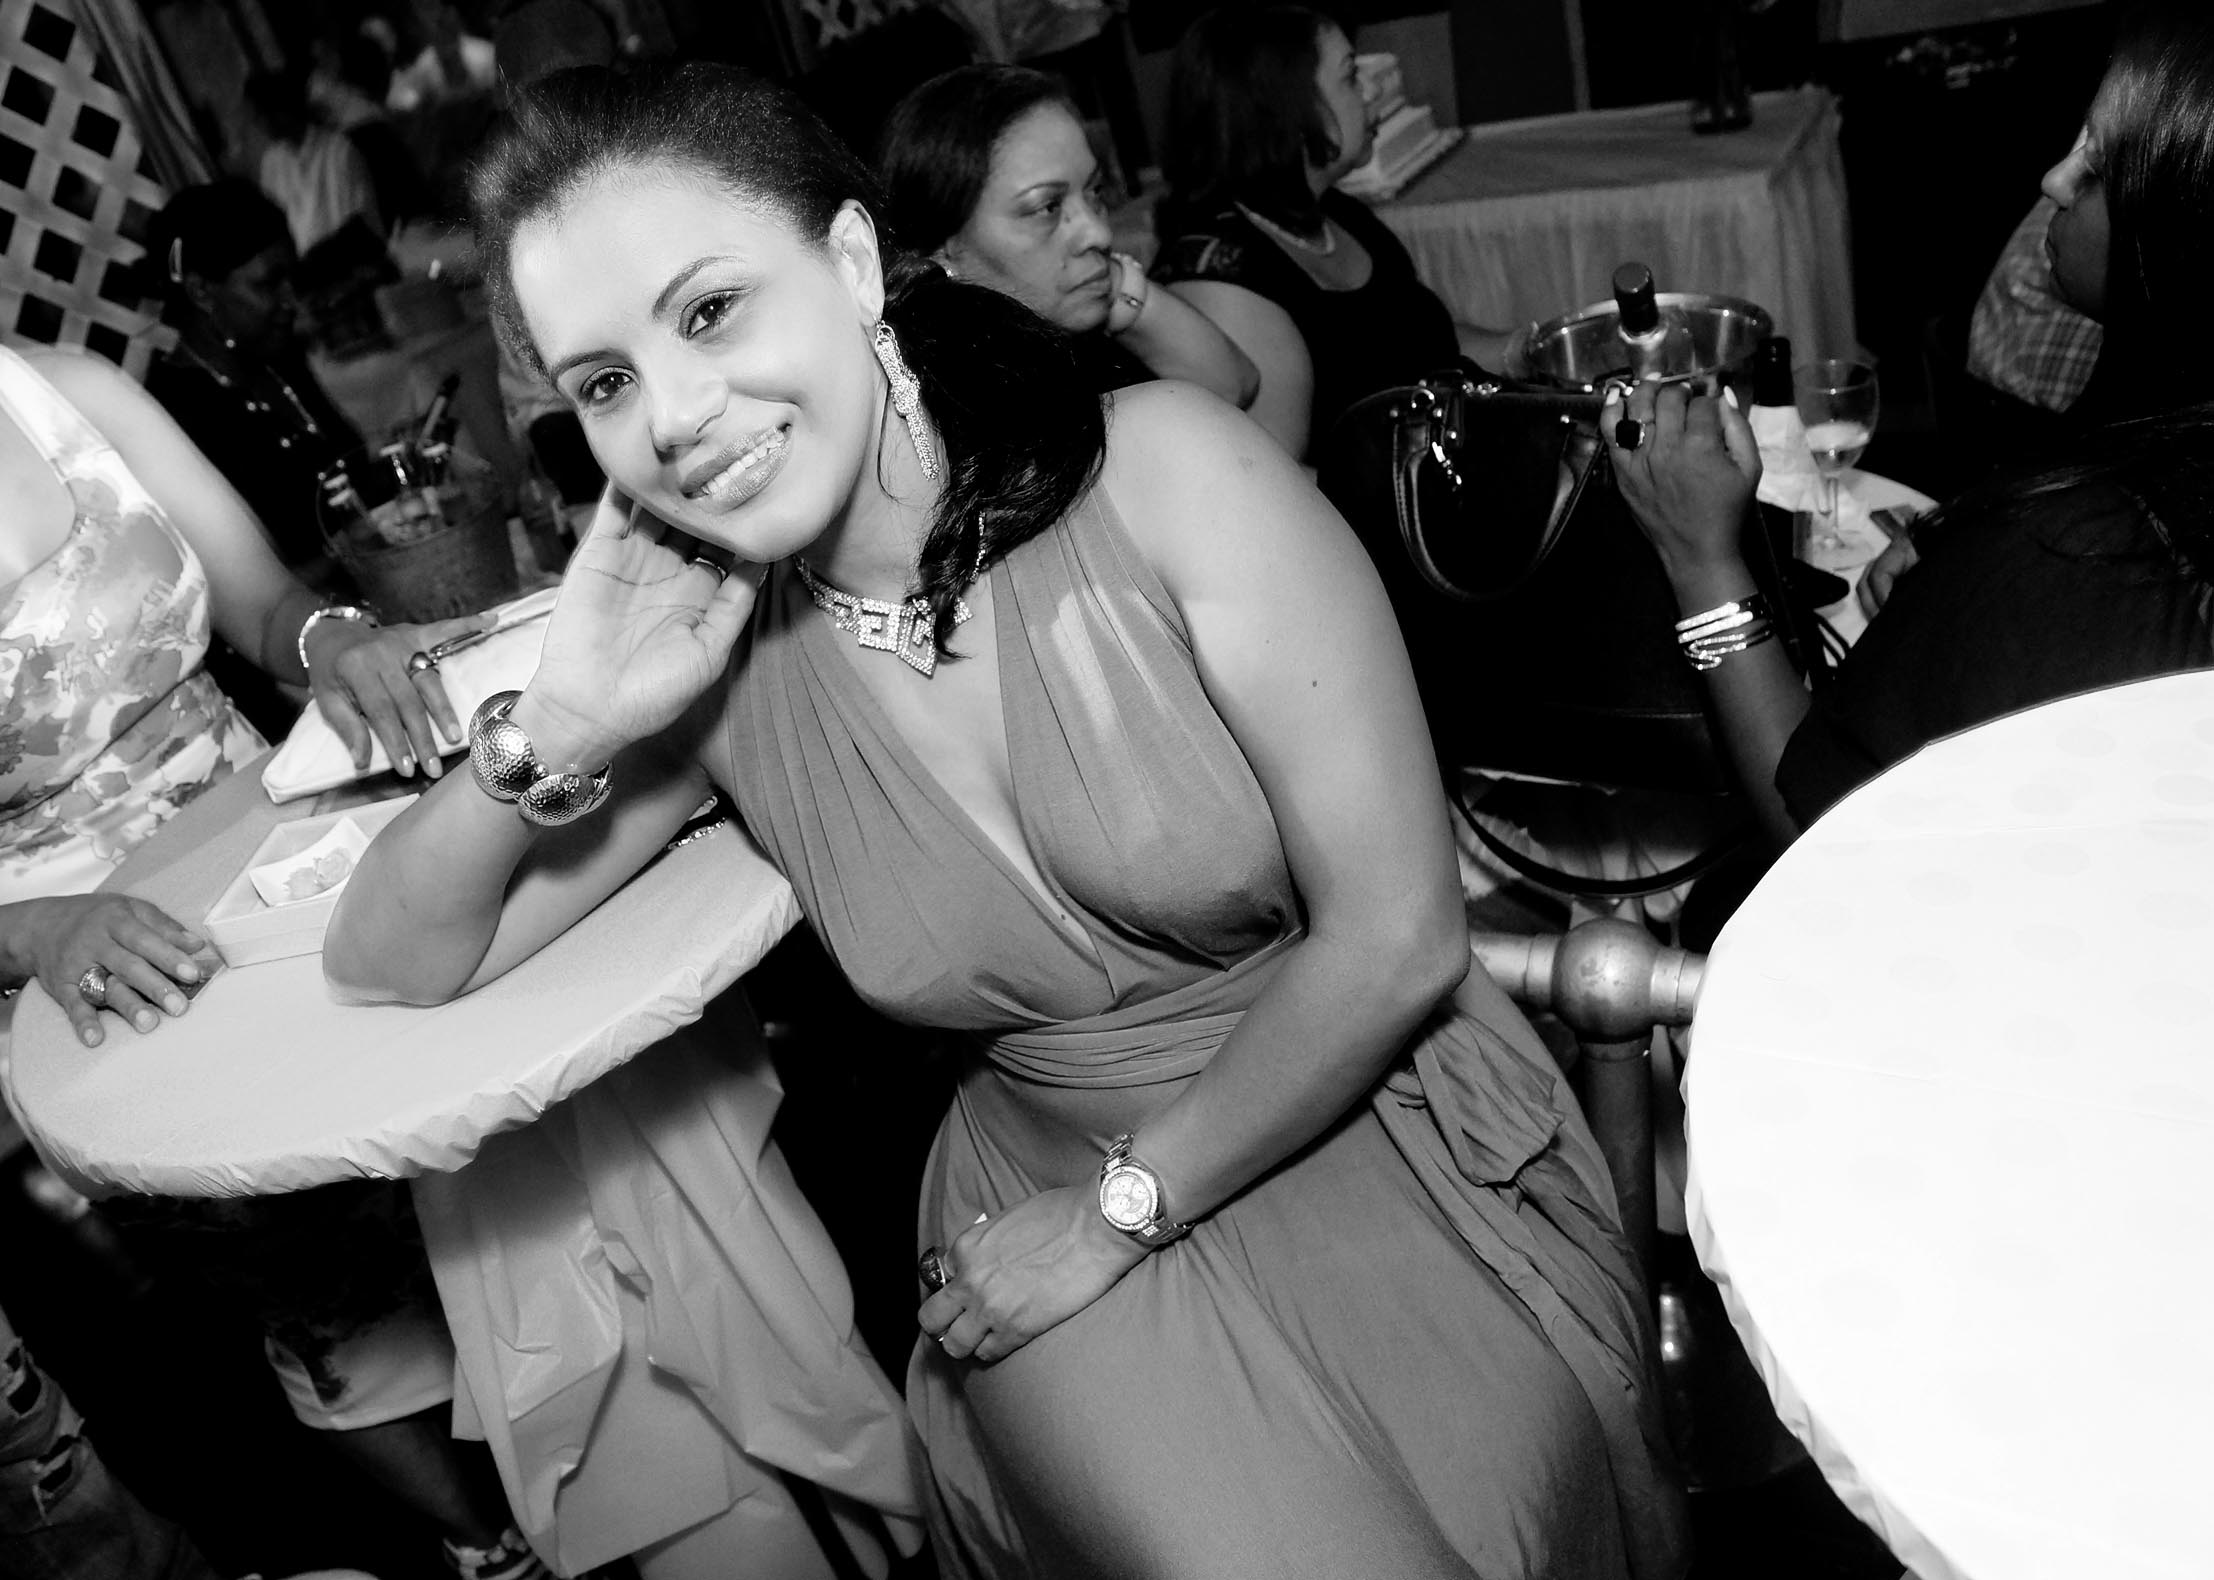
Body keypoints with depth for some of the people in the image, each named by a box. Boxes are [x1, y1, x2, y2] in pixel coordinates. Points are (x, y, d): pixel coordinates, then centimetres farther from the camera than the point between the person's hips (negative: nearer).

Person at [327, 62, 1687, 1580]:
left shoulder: (1164, 472, -17)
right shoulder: (715, 653, -6)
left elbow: (1397, 939, -15)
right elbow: (387, 967, 1)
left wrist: (1121, 1211, -9)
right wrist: (559, 728, -17)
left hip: (1384, 1127, -1)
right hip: (1045, 1175, 2)